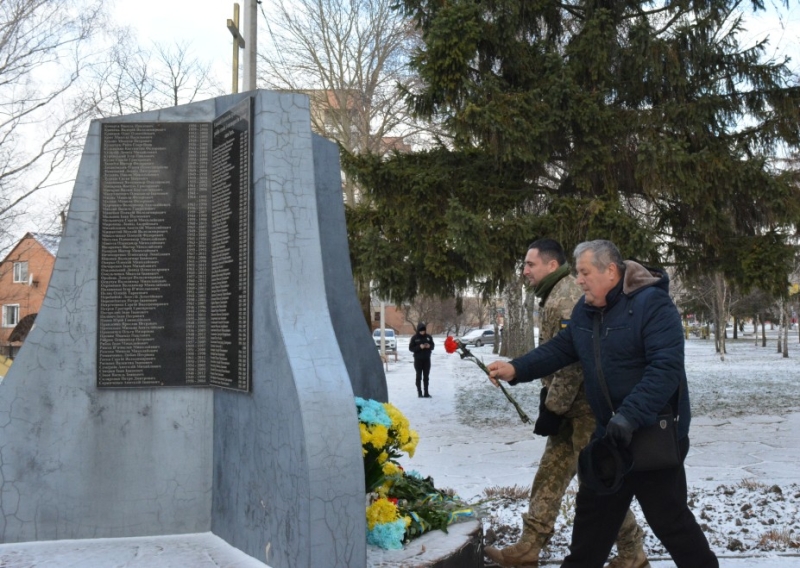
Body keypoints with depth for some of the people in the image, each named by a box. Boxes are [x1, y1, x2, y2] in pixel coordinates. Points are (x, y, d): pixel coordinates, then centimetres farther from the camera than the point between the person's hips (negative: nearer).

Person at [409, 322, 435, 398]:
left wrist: (429, 346, -14)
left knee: (426, 376, 6)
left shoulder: (428, 337, 2)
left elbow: (432, 346, 10)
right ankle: (419, 392, 6)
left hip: (427, 359, 3)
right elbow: (411, 348, -8)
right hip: (418, 360, -3)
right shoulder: (414, 337, -7)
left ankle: (426, 392, 11)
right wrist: (419, 347, -22)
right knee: (419, 376, 1)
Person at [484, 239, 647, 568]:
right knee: (550, 474, 12)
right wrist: (549, 400, 17)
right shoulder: (556, 296, 14)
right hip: (574, 405, 10)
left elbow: (573, 361, -24)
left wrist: (552, 408, -19)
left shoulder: (567, 298, -19)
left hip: (586, 405, -10)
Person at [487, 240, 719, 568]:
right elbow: (559, 349, 11)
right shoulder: (585, 310, 5)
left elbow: (666, 367, -28)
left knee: (668, 517, 3)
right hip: (610, 431, 8)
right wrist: (516, 369, -4)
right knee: (593, 507, 18)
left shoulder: (651, 303, -20)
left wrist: (629, 415, -35)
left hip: (656, 432, -8)